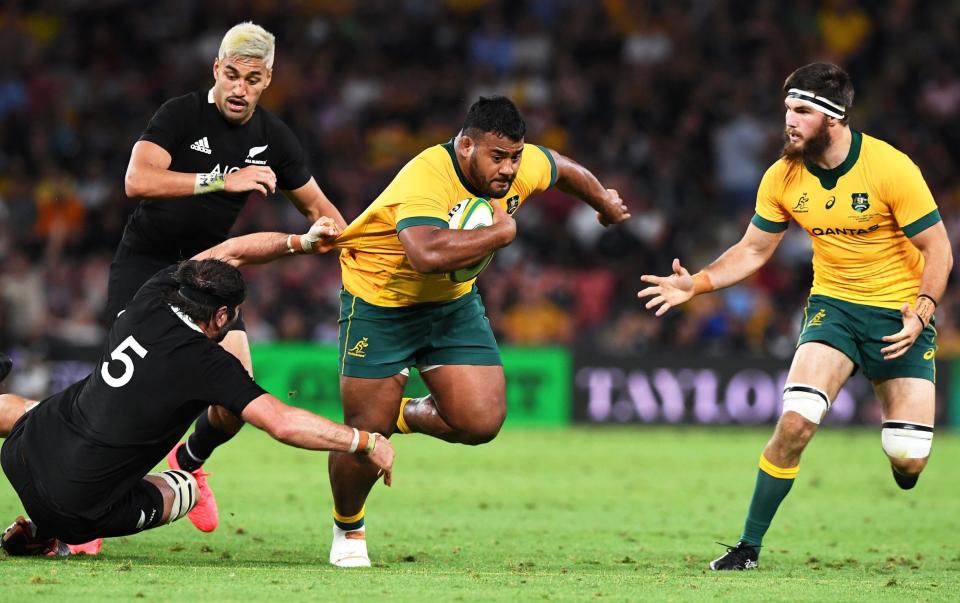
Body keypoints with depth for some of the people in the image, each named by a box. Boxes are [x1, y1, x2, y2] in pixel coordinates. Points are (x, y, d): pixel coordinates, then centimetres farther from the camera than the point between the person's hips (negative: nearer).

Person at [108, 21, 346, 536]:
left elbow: (317, 208, 13)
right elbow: (137, 180, -31)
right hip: (144, 260, -4)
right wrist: (222, 180, -36)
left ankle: (189, 464, 22)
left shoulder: (272, 137, 0)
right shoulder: (181, 114, -15)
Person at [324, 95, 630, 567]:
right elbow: (427, 254, -54)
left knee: (483, 422, -10)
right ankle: (348, 529, 26)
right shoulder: (424, 182, -35)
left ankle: (407, 415, 23)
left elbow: (563, 169, 12)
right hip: (381, 300, -6)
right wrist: (501, 232, -41)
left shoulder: (524, 166, -13)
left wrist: (604, 201, 32)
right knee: (367, 433, -3)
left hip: (454, 302, 6)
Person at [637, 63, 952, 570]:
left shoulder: (891, 168, -17)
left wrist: (919, 314, -24)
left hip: (900, 311, -2)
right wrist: (697, 283, -7)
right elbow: (753, 250, 8)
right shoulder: (783, 178, -5)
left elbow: (937, 249, -11)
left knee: (908, 458, -11)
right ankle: (748, 546, -10)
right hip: (833, 304, 2)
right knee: (796, 419, -22)